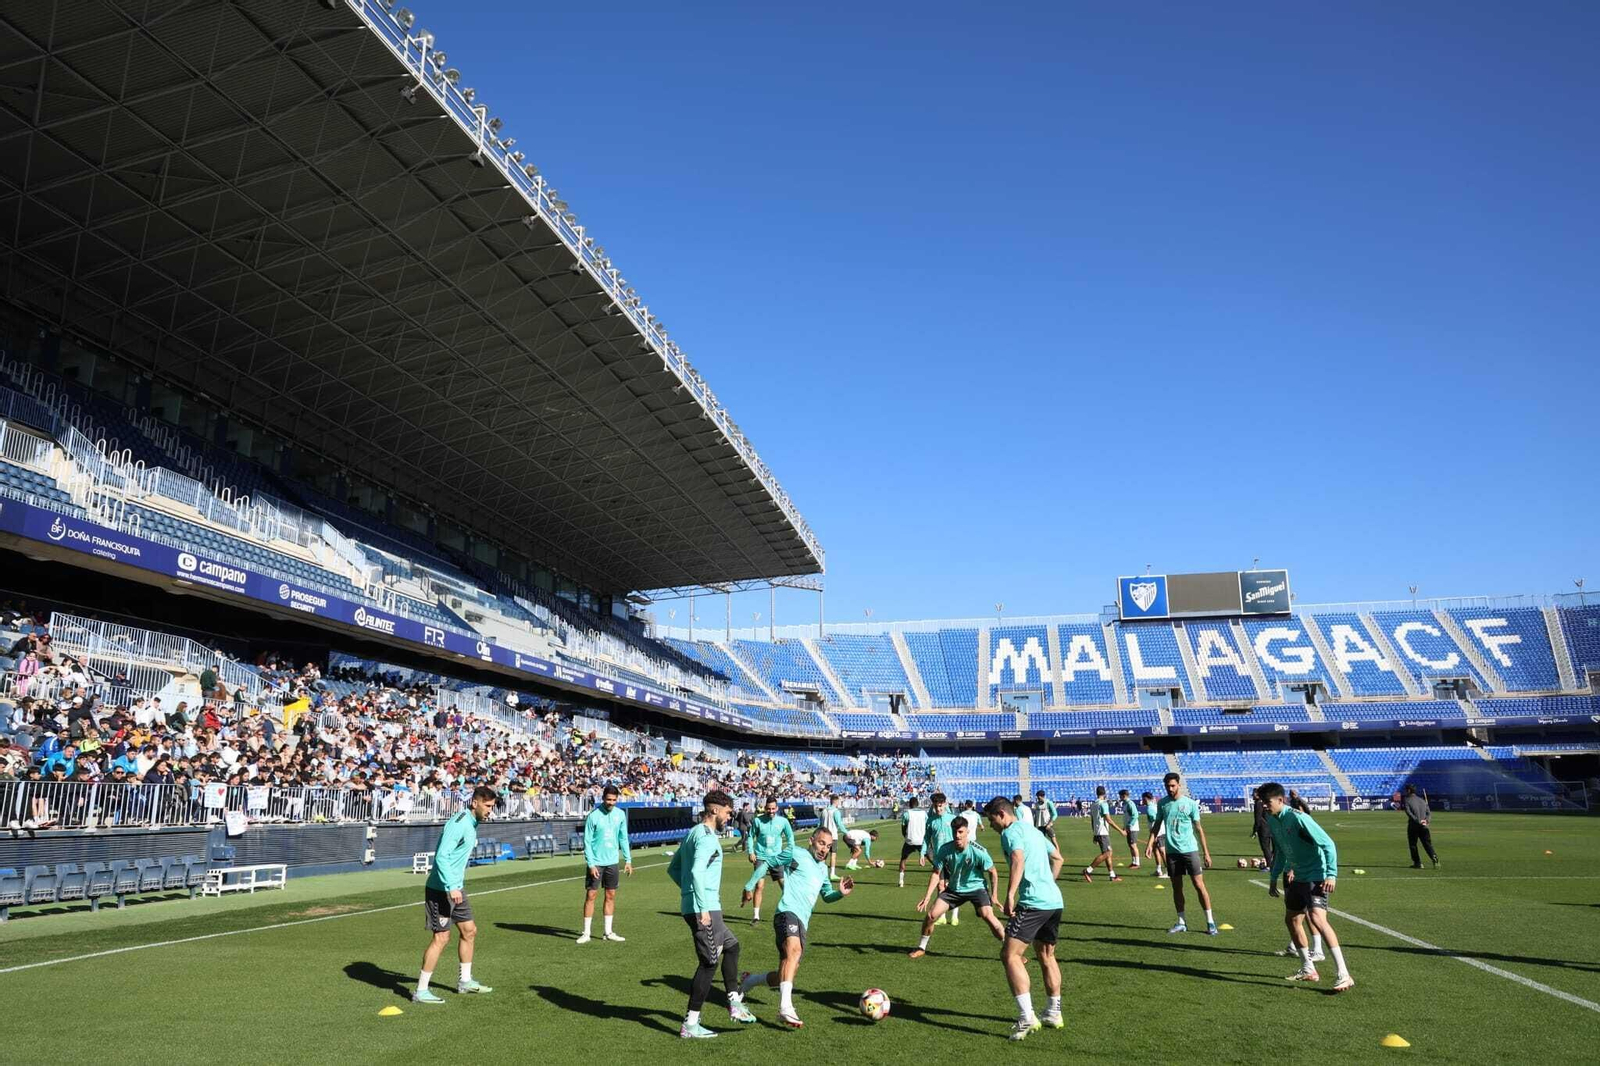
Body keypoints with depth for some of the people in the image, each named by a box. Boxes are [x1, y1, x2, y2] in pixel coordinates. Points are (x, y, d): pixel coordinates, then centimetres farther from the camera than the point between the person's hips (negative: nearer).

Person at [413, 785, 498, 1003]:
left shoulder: (473, 824, 10)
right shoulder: (459, 823, -20)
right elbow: (441, 856, -26)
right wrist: (451, 887, -31)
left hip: (455, 888, 10)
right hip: (440, 889, -10)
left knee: (469, 930, 14)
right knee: (441, 937, -7)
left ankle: (465, 981, 27)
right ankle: (421, 991, 3)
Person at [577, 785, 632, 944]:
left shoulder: (620, 814, 1)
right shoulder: (593, 816, -12)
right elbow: (587, 842, -10)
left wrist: (628, 860, 6)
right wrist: (591, 864, -15)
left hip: (612, 861, 4)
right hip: (595, 863, -4)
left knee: (611, 896, 8)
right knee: (590, 896, -1)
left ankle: (608, 932, 17)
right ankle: (586, 933, 6)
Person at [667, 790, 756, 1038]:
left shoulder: (693, 833, 16)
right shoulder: (707, 837, -15)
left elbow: (673, 868, 23)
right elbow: (697, 871, -29)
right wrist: (703, 908, -28)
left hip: (691, 905, 10)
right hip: (704, 908, -10)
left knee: (731, 945, 20)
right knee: (709, 962, -3)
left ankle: (734, 1002, 20)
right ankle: (690, 1025, 2)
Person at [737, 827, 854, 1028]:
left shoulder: (823, 869, 25)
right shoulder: (797, 855, 2)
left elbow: (827, 896, 34)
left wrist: (841, 893, 12)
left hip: (802, 924, 9)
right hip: (788, 913, -9)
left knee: (787, 975, 9)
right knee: (794, 949, -36)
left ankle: (748, 981, 33)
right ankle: (786, 1007, -46)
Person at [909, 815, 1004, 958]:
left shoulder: (978, 851, -24)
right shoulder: (945, 850, -17)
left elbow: (993, 873, -10)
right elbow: (936, 874, -7)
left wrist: (994, 896, -11)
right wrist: (927, 897, -13)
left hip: (976, 887, -3)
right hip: (954, 888, 3)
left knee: (988, 916, -25)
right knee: (931, 914, -7)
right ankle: (921, 947, 17)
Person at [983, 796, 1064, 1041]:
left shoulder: (1011, 832, -6)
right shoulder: (1033, 830, 22)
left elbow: (1018, 860, -24)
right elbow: (1057, 858, 31)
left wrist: (1010, 894, -27)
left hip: (1033, 902, -10)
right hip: (1055, 901, 10)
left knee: (1010, 955, -9)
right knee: (1046, 956, 23)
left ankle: (1027, 1017, -16)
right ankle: (1053, 1014, 31)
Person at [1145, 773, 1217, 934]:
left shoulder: (1190, 804, -3)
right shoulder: (1162, 804, 5)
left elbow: (1198, 828, 1)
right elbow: (1157, 824, 12)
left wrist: (1206, 852, -1)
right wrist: (1150, 842, -2)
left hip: (1190, 849, -3)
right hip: (1171, 851, 3)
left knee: (1199, 885, -4)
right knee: (1177, 887, 8)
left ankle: (1210, 922, 4)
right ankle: (1181, 923, 17)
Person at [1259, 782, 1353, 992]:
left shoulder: (1297, 818, -22)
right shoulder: (1272, 820, 3)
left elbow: (1328, 844, -21)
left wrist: (1331, 874, -27)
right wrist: (1275, 876, 21)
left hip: (1315, 877, -9)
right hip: (1296, 878, 9)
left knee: (1317, 918, -24)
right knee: (1291, 919, 15)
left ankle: (1344, 975, -21)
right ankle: (1308, 970, 31)